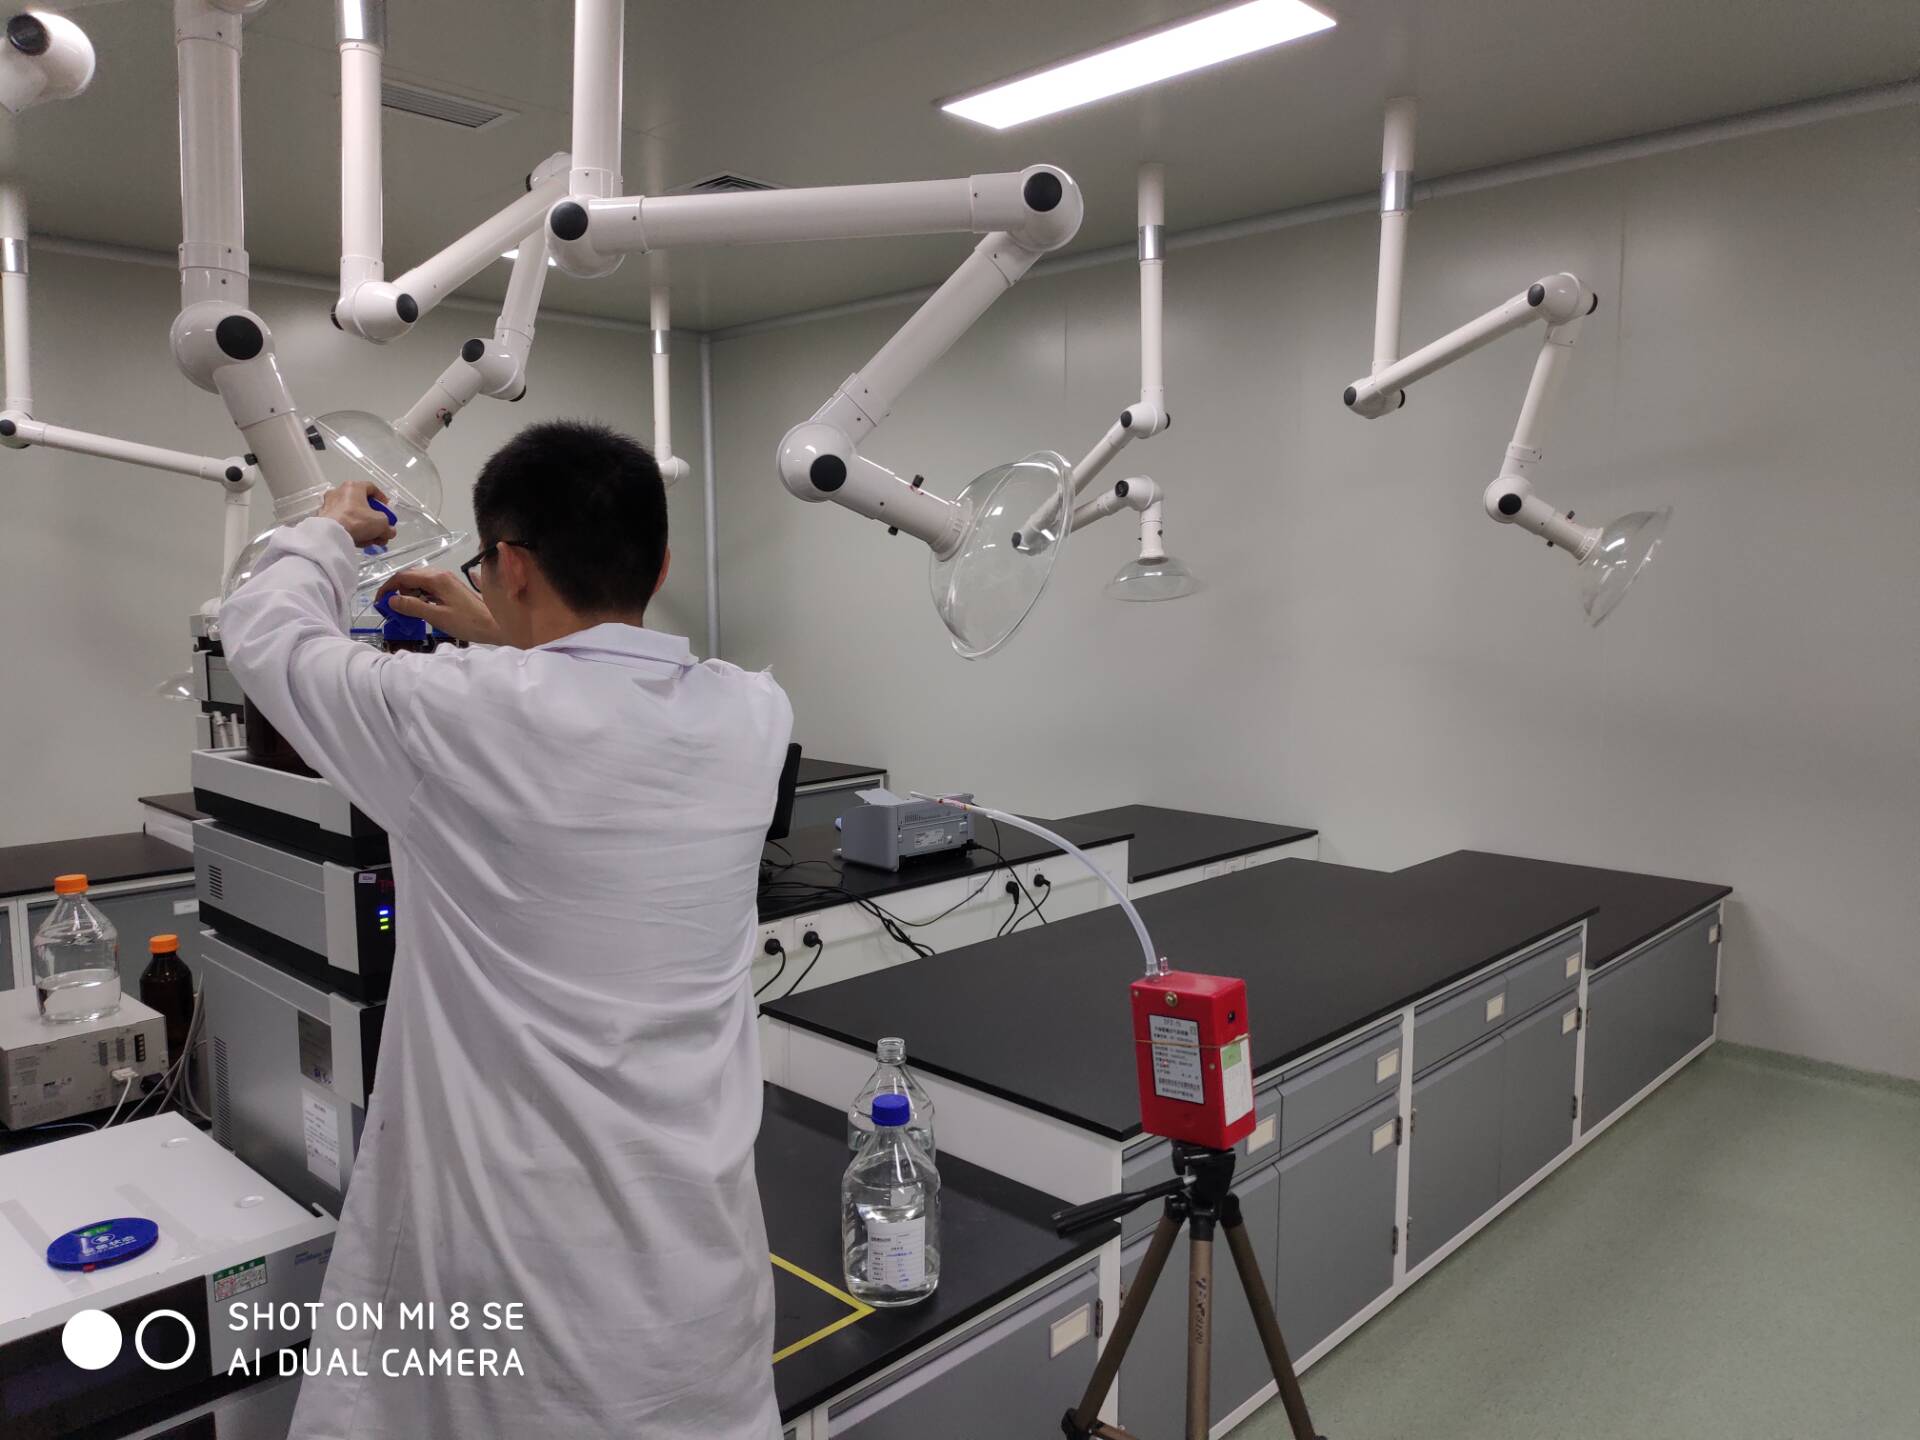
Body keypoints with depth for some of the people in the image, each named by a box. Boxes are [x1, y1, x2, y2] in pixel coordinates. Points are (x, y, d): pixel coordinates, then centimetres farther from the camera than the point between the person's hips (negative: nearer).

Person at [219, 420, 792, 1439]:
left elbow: (264, 631, 1)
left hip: (515, 1253, -4)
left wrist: (329, 532, 19)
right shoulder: (753, 717, -8)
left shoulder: (461, 717, -20)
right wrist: (500, 642, 26)